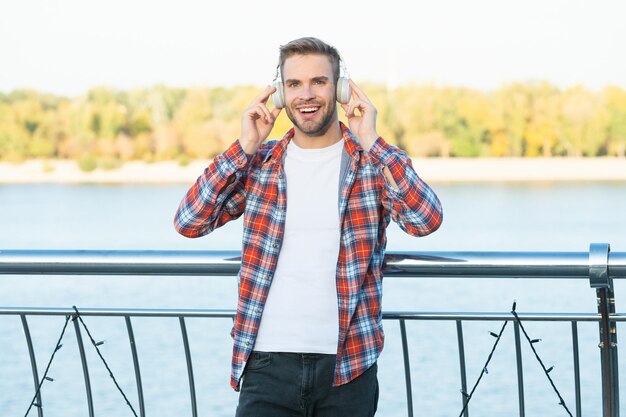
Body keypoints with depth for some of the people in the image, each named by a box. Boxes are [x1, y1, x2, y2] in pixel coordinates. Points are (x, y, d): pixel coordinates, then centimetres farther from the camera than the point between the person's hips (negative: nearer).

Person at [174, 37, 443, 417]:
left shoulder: (372, 162, 1)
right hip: (268, 361, 1)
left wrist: (371, 142, -14)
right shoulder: (259, 163, 6)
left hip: (348, 364, -1)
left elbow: (427, 220, -15)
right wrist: (245, 147, -6)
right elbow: (189, 223, -3)